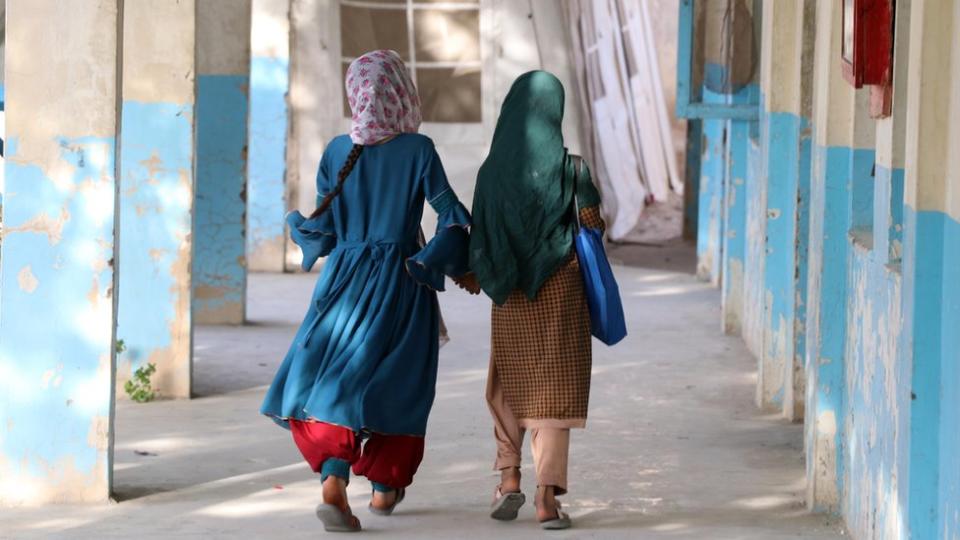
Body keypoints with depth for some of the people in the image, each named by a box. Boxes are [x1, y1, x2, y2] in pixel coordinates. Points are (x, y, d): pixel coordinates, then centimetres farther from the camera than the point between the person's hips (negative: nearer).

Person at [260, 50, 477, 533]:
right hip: (403, 285, -2)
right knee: (395, 384, 12)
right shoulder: (418, 150, -8)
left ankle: (334, 481, -19)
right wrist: (456, 267, 6)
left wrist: (297, 225, 25)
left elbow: (325, 230, 4)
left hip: (346, 279, 2)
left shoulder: (336, 152, 0)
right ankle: (384, 487, 21)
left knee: (328, 378, 2)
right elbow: (452, 216, -9)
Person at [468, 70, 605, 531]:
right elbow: (593, 224, -8)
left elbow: (478, 240, -1)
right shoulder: (569, 167, -10)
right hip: (560, 288, -2)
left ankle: (509, 476, 10)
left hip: (510, 297, 2)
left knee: (509, 385, 21)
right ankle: (547, 497, -8)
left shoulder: (491, 170, -2)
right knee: (553, 389, 0)